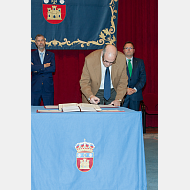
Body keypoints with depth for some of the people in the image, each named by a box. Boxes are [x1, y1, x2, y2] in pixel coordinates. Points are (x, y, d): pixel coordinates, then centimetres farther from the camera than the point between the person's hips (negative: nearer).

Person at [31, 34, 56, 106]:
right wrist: (44, 66, -12)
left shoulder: (51, 55, 9)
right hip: (35, 88, 0)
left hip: (48, 88, 1)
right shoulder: (32, 55, 7)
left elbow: (53, 68, -7)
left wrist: (38, 69, -10)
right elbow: (31, 68, -11)